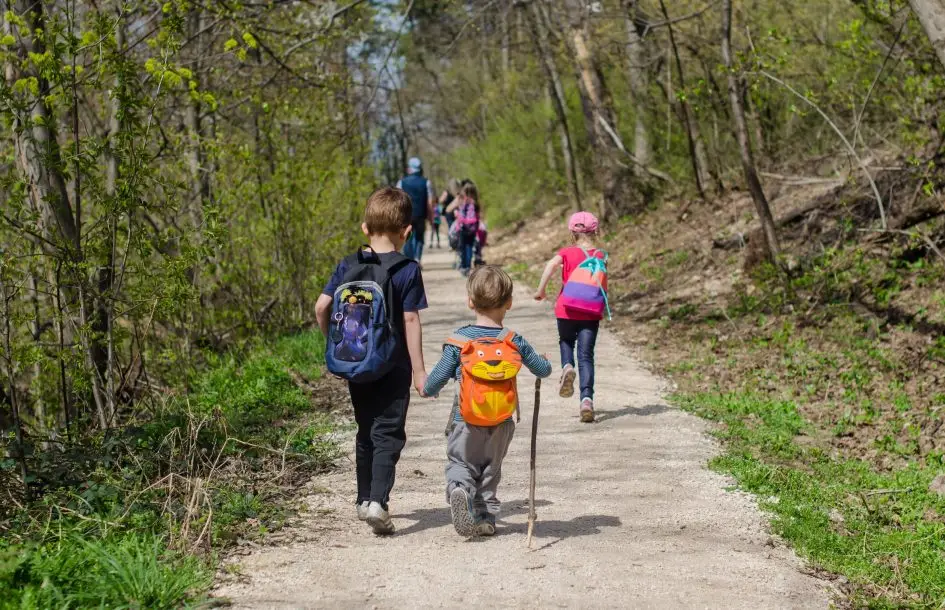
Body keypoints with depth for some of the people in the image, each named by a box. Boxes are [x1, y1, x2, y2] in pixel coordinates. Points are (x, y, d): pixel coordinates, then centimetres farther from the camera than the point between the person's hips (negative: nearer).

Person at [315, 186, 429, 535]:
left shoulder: (348, 266, 1)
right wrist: (419, 370, -7)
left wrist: (334, 343, 13)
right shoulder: (407, 270, -10)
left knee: (366, 432, 18)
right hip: (392, 366, -4)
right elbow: (410, 321, -11)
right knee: (388, 434, -2)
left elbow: (322, 306, -2)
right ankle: (378, 501, -18)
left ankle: (365, 499, 27)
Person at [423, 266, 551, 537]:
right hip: (502, 424, 2)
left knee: (460, 463, 9)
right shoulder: (515, 342, -5)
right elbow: (543, 370, 6)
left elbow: (439, 377, -7)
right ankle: (486, 517, 16)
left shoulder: (459, 340, -10)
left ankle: (459, 489, -21)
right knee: (491, 468, 19)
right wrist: (544, 362, 30)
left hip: (467, 422, -2)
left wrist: (427, 390, 15)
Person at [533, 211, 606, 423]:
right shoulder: (600, 256, 4)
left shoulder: (567, 252, 0)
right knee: (586, 356, 1)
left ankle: (567, 367, -6)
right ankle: (587, 399, -14)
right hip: (591, 312, 0)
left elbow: (551, 264, -19)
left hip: (567, 309, 0)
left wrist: (540, 290, -12)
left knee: (566, 342, 26)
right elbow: (604, 287, 4)